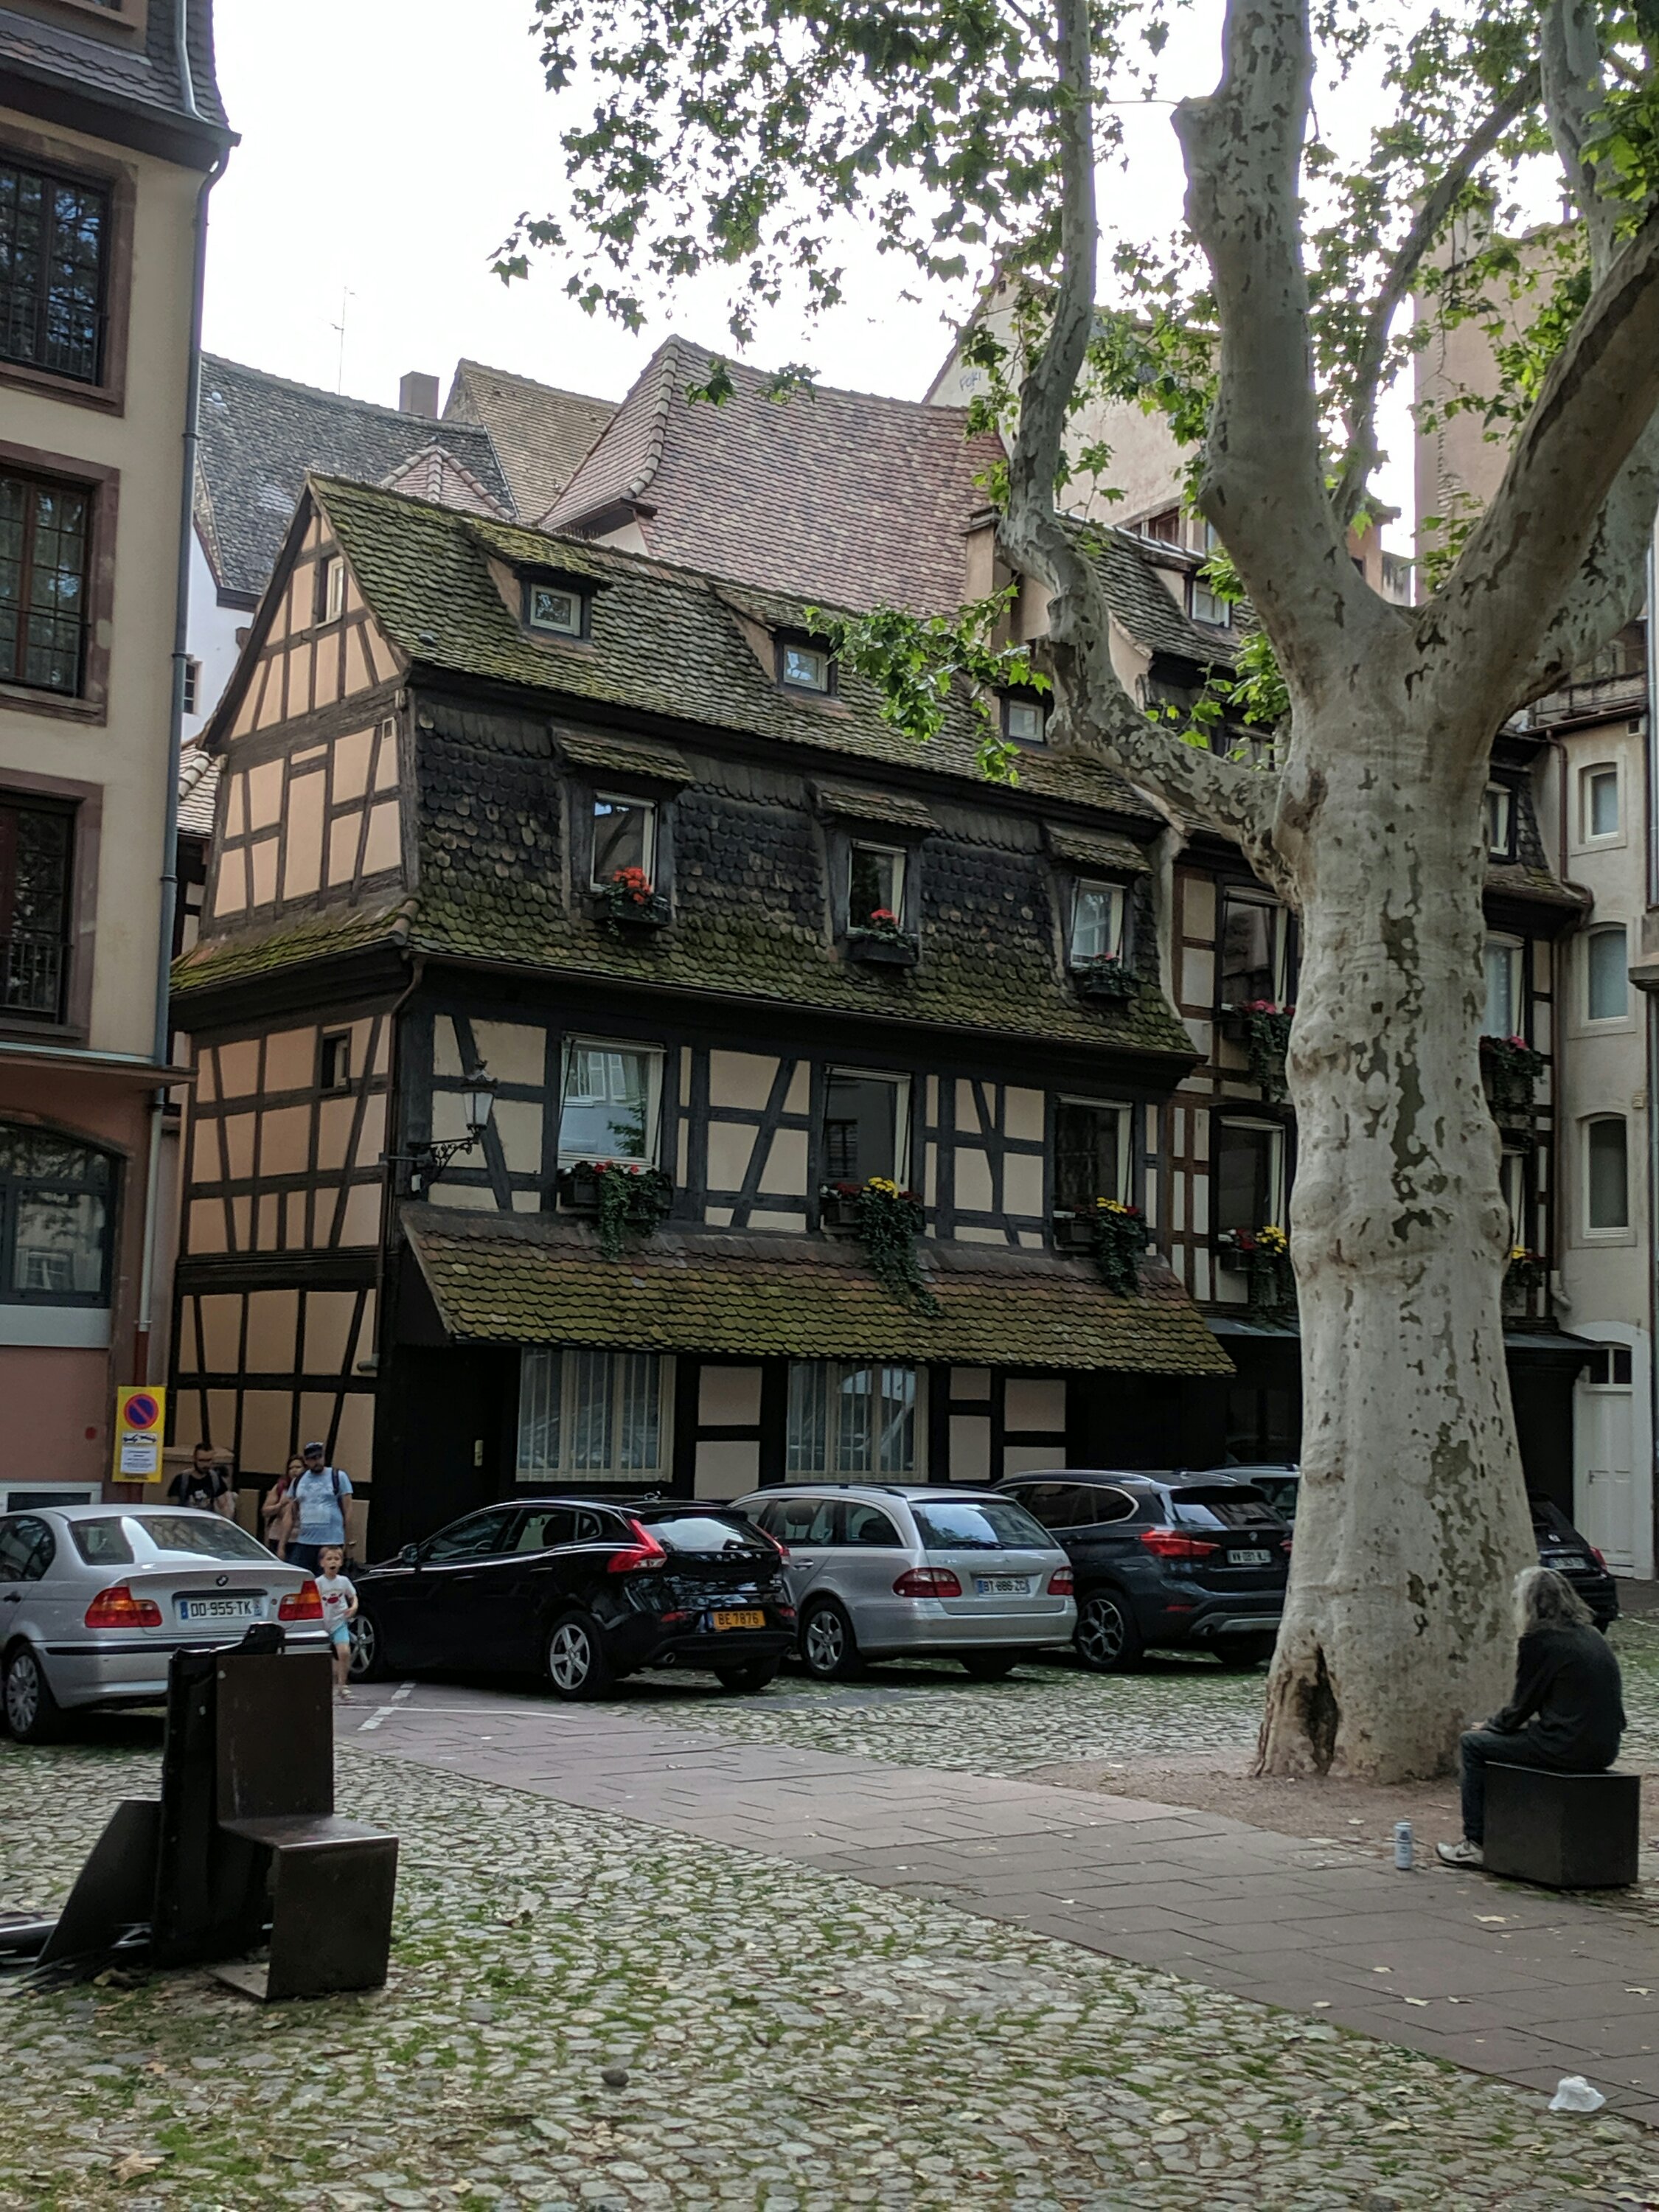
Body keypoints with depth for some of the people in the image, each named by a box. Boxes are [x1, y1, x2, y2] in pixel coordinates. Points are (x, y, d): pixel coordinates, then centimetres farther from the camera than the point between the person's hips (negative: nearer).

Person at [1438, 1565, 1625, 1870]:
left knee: (1474, 1744, 7)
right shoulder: (1590, 1634, 14)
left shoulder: (1539, 1640, -11)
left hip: (1568, 1748, -9)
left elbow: (1522, 1706, -6)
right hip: (1603, 1749, 9)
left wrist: (1490, 1725, 14)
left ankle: (1476, 1844, 10)